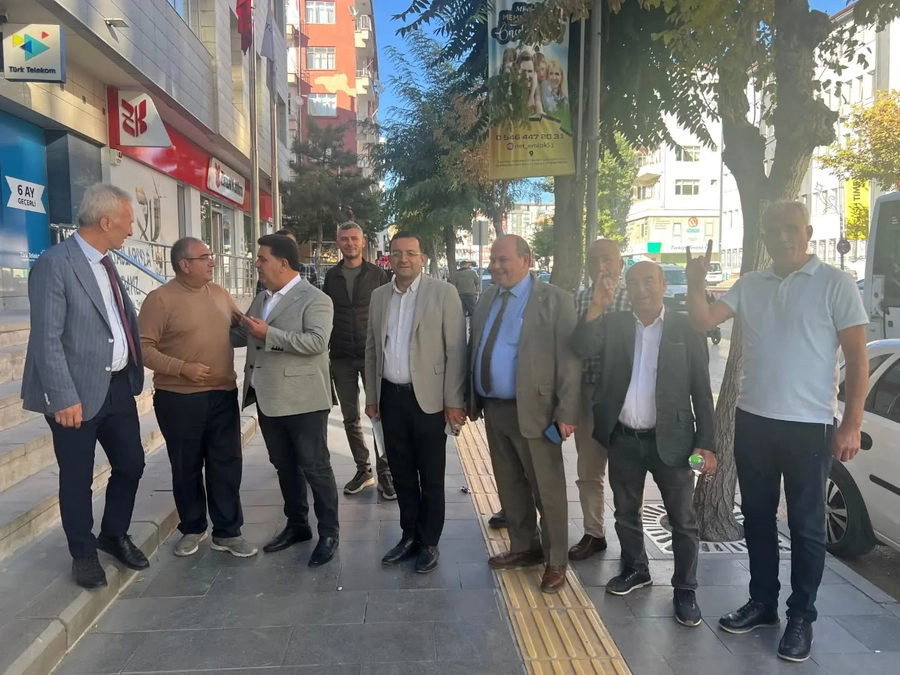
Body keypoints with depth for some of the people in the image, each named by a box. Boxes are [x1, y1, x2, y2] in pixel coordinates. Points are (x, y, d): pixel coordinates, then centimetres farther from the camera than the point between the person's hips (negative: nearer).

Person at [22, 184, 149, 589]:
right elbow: (47, 339, -18)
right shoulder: (54, 264, -15)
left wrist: (135, 371, 11)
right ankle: (83, 553, 28)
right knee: (77, 478, 9)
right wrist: (64, 397, -20)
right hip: (80, 393, -7)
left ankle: (114, 536, 37)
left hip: (119, 386, 8)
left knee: (131, 464, 15)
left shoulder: (106, 264, 11)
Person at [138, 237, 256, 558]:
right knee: (186, 467, 11)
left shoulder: (219, 293, 8)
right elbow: (144, 348, -12)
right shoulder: (160, 299, -9)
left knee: (227, 464, 7)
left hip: (223, 394, 4)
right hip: (179, 398, -4)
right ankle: (192, 529, 29)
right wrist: (182, 368, -21)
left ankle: (227, 531, 20)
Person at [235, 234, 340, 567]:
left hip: (302, 399, -8)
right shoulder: (262, 299, 14)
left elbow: (316, 342, -24)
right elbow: (241, 335, 22)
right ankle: (296, 524, 32)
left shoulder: (315, 299, -11)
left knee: (315, 467, 2)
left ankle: (329, 532, 14)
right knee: (284, 466, 17)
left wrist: (270, 334, -25)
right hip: (268, 398, 8)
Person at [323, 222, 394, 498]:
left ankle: (384, 472, 7)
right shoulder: (331, 276, 8)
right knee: (350, 417, 8)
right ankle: (363, 470, 20)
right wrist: (325, 350, 7)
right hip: (341, 357, 3)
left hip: (373, 355, -3)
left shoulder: (377, 274, 1)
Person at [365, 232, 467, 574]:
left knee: (430, 476, 7)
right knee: (402, 473, 15)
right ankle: (409, 535, 30)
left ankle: (430, 542, 22)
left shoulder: (443, 293, -6)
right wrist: (371, 396, 12)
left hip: (428, 397, -4)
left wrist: (454, 401, -12)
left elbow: (455, 350, -8)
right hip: (391, 397, 5)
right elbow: (372, 349, 14)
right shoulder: (379, 295, 9)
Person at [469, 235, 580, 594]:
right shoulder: (487, 298, 10)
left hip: (533, 410, -6)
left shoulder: (555, 299, -8)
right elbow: (474, 349, 14)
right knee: (509, 485, 17)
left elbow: (569, 359, -11)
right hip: (493, 408, 6)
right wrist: (473, 399, 9)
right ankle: (523, 547, 34)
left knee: (546, 489, 5)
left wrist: (566, 412, -15)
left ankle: (555, 561, 21)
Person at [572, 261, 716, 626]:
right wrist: (596, 307, -25)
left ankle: (685, 589, 22)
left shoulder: (686, 328, -5)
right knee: (625, 512, 18)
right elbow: (581, 348, -15)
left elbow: (702, 390, -4)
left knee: (682, 519, 6)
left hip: (670, 439, -3)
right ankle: (635, 569, 38)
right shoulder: (613, 324, 2)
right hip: (623, 439, 3)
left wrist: (706, 442, -7)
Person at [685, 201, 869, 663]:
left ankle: (801, 617, 23)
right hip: (752, 421, 5)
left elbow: (857, 357, -7)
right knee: (757, 518, 15)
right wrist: (696, 283, -19)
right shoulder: (748, 286, 7)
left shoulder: (835, 283, -6)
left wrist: (851, 426, -11)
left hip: (809, 426, -4)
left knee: (805, 525, 8)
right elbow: (703, 321, -1)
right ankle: (762, 602, 31)